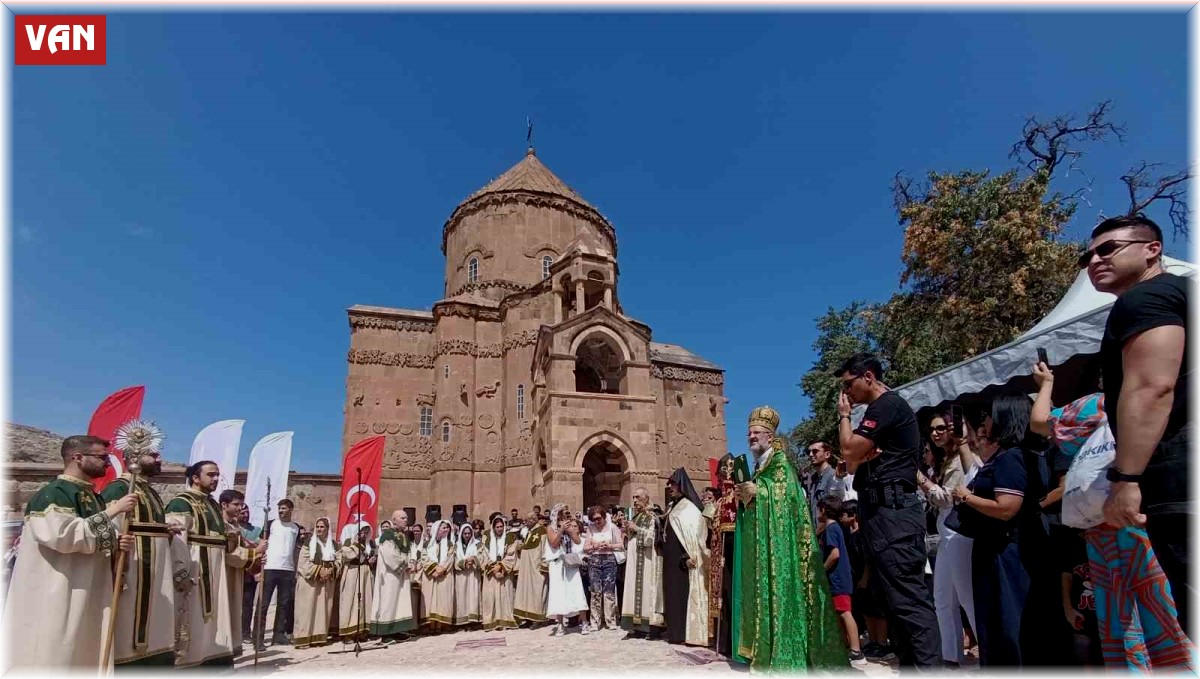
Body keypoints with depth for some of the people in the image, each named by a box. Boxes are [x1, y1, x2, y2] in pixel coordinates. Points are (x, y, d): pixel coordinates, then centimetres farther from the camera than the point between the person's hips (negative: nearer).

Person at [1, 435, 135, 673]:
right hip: (55, 597, -8)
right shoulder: (53, 494, -12)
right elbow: (62, 534, -26)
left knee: (82, 657, 11)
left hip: (88, 597, 8)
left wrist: (118, 543, -3)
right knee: (53, 655, -3)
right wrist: (111, 512, -22)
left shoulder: (92, 496, 13)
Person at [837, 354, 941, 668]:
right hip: (883, 513, 11)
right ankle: (911, 667, 17)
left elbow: (849, 451, -15)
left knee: (908, 599, -11)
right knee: (896, 597, 12)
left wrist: (844, 416, 0)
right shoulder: (881, 410, 22)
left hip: (891, 512, -11)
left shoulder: (887, 405, -9)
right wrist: (865, 455, -2)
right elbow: (854, 464, 21)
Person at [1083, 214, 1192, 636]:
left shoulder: (1144, 299, -4)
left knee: (1190, 615, -10)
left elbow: (1151, 388, -17)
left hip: (1180, 482, -11)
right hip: (1184, 482, 11)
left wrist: (1125, 479, -20)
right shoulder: (1178, 292, 28)